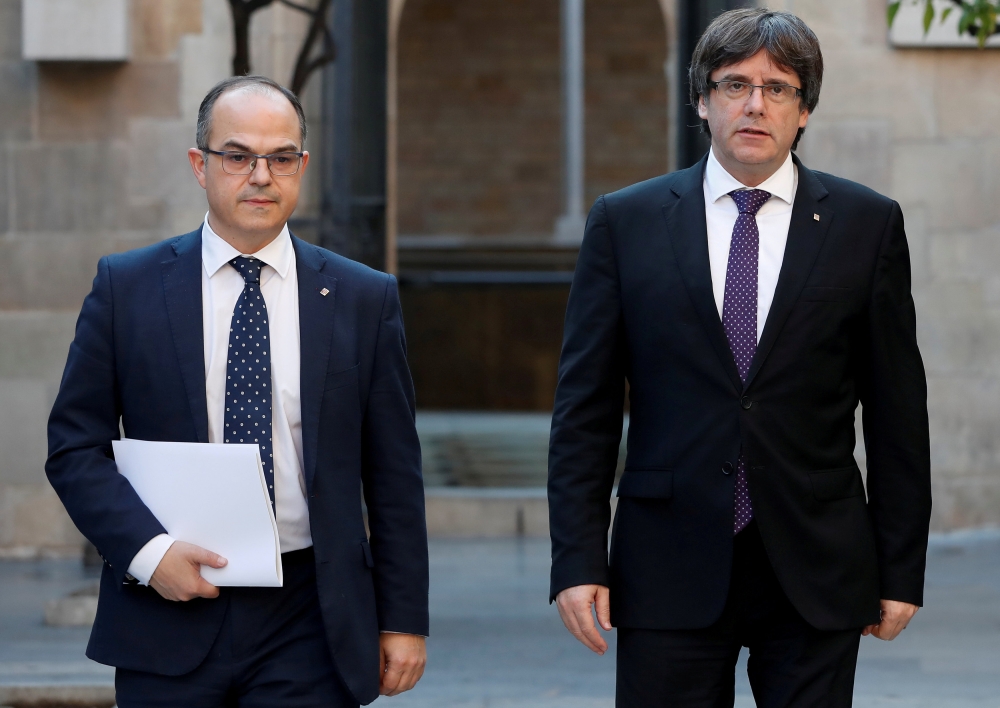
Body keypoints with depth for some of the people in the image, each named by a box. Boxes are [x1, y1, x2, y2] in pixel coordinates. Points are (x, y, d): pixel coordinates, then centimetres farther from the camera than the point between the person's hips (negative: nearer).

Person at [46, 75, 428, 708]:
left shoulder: (364, 298, 6)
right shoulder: (127, 287, 4)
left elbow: (394, 473, 6)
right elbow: (75, 446, 2)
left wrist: (403, 620, 4)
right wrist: (148, 550, -13)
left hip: (310, 631, 0)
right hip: (168, 618, 0)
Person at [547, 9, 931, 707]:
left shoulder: (867, 224, 5)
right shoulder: (626, 222, 5)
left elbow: (897, 409, 5)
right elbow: (585, 407, 4)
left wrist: (901, 570, 2)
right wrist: (578, 560, -3)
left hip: (816, 569, 0)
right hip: (670, 569, 0)